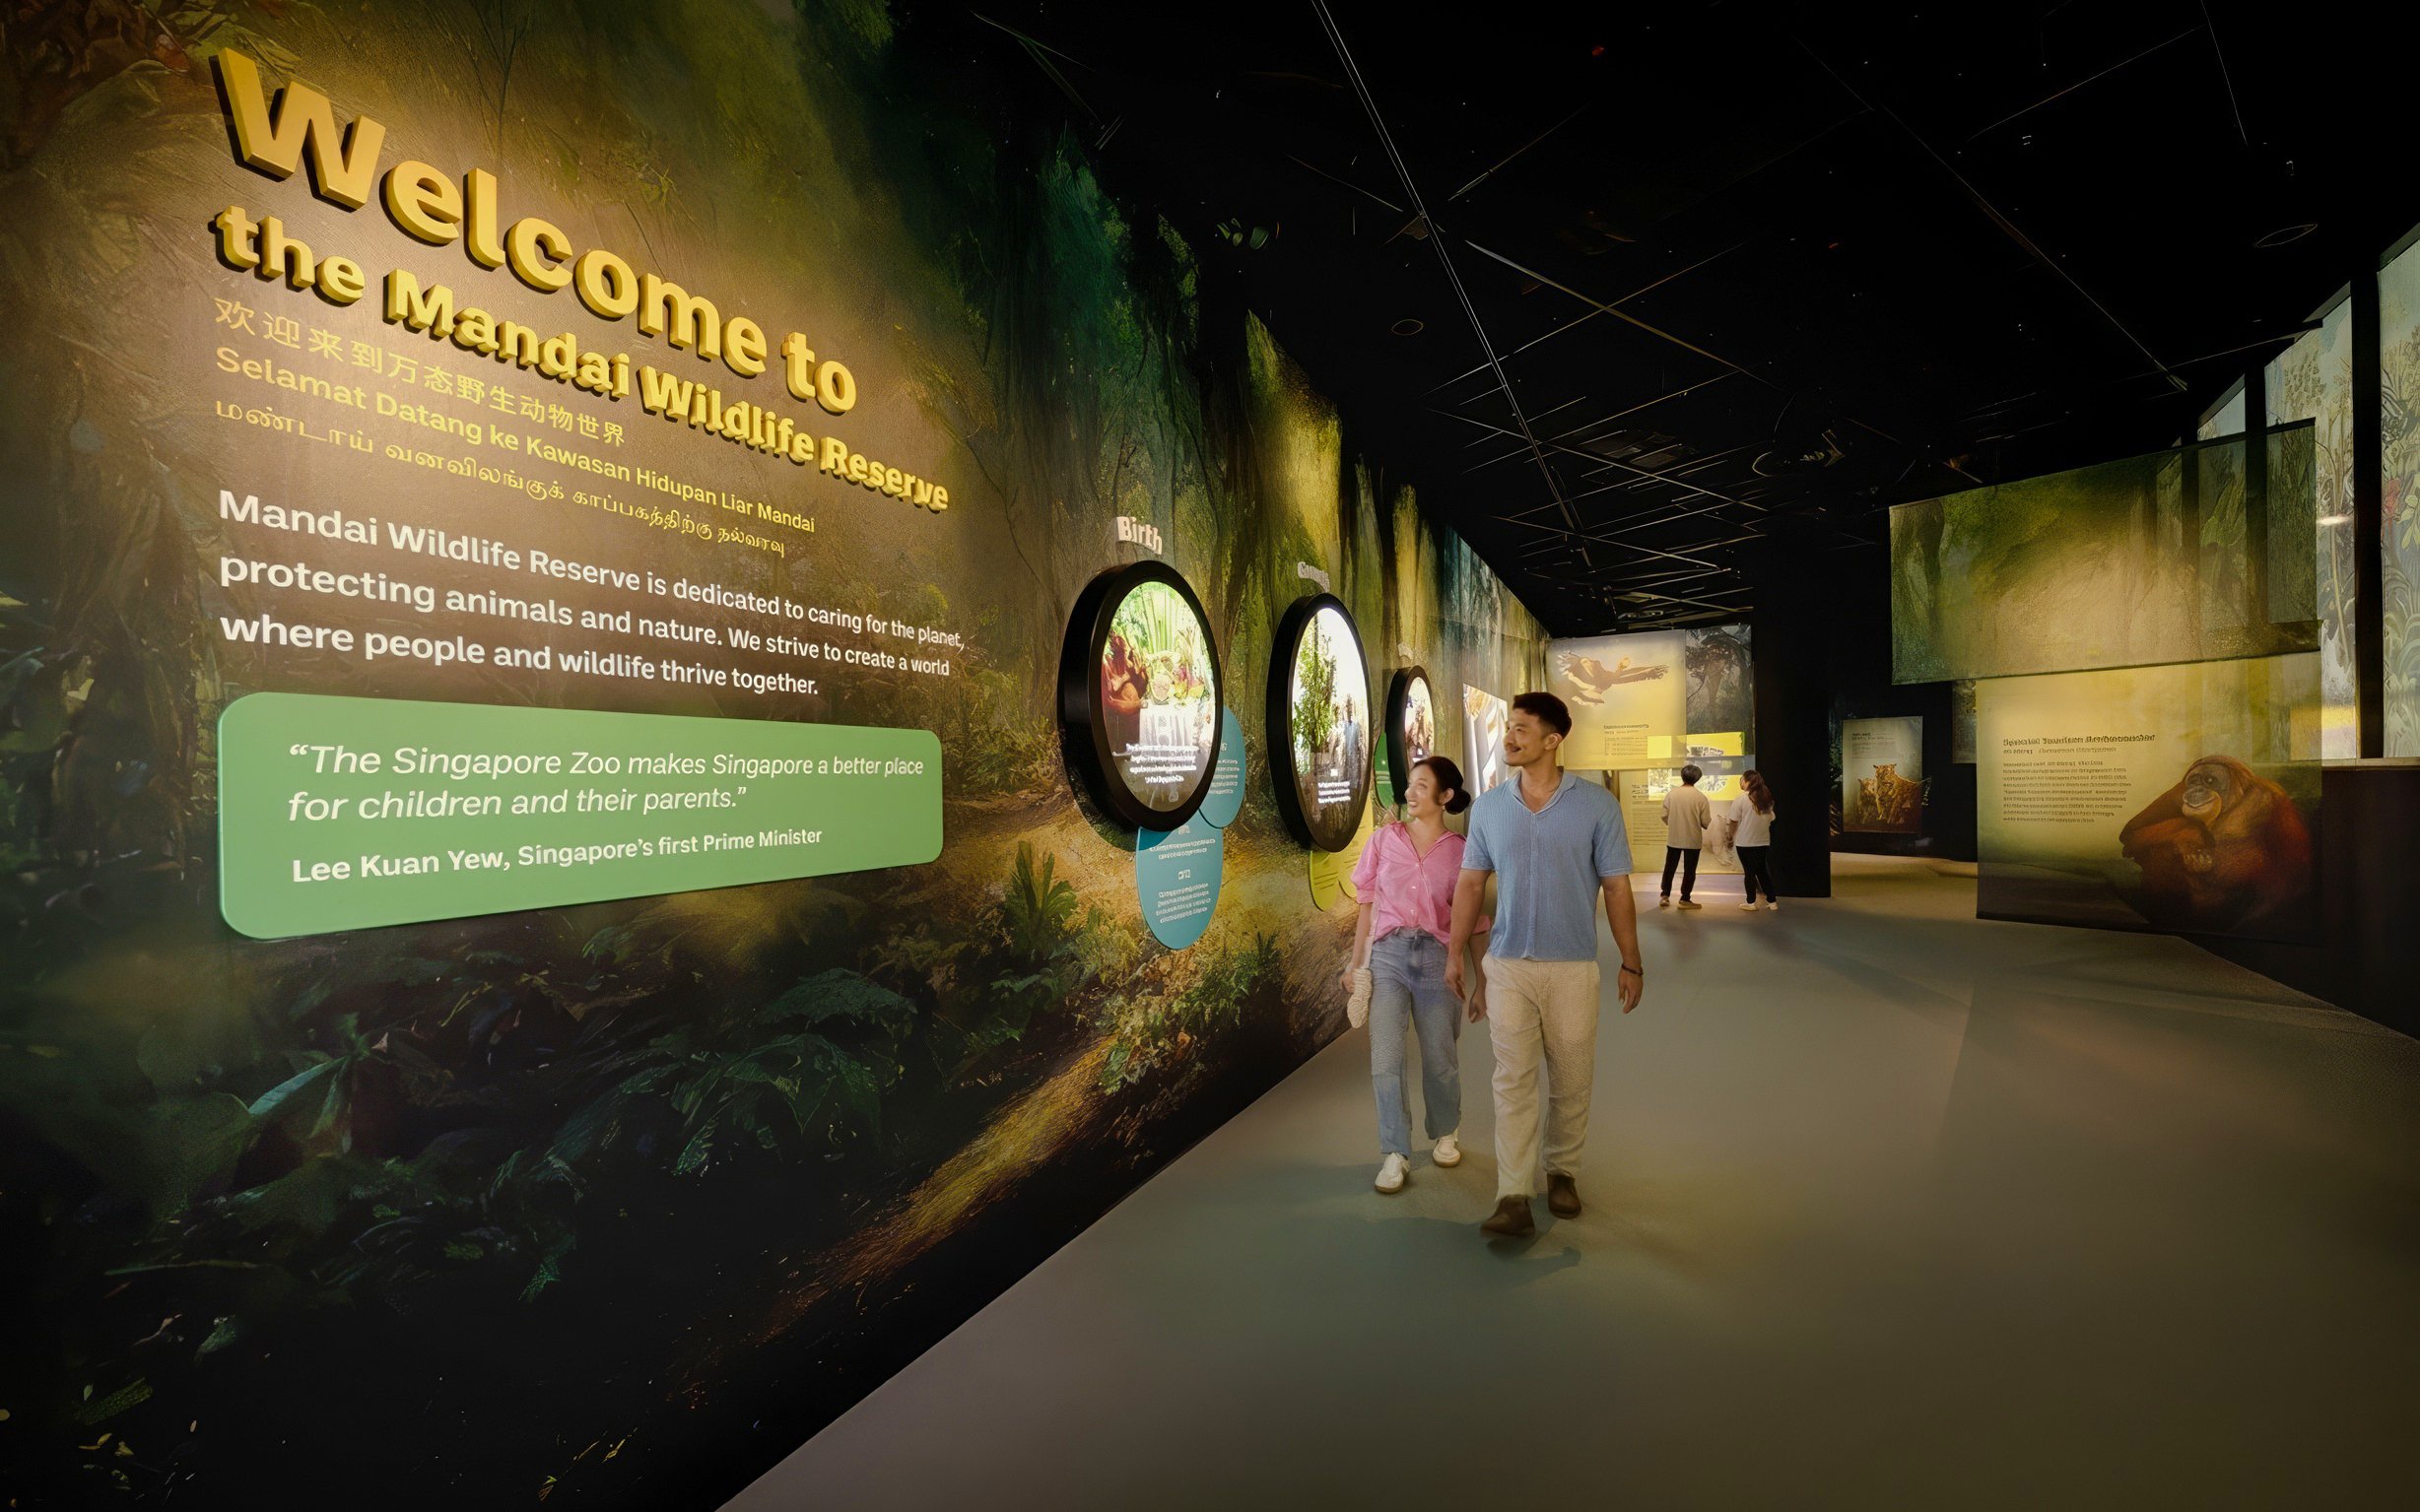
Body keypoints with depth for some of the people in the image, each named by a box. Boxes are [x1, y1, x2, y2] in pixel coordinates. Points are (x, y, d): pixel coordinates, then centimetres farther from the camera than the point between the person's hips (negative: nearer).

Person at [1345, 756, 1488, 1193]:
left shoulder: (1460, 852, 0)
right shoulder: (1383, 840, 3)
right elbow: (1368, 906, 7)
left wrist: (1482, 980, 3)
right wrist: (1355, 962, 6)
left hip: (1436, 958, -1)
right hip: (1388, 954, 1)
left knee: (1439, 1058, 11)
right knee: (1385, 1059, -2)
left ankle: (1445, 1134, 37)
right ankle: (1395, 1154, 13)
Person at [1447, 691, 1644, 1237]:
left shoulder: (1596, 804, -5)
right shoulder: (1488, 806, 1)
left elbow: (1616, 888, -2)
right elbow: (1471, 883, 6)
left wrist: (1631, 964, 0)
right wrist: (1455, 953, 5)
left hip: (1573, 968, -1)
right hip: (1507, 966, 1)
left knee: (1571, 1082, 11)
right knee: (1513, 1080, -1)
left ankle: (1562, 1172, 32)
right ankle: (1513, 1198, 1)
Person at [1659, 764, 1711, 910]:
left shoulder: (1671, 793, -7)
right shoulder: (1700, 797, -12)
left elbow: (1664, 816, -2)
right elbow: (1706, 822, -9)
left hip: (1673, 838, 2)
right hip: (1693, 839, -2)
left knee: (1669, 867, 15)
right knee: (1689, 870, 8)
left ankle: (1664, 895, 14)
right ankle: (1685, 899, 12)